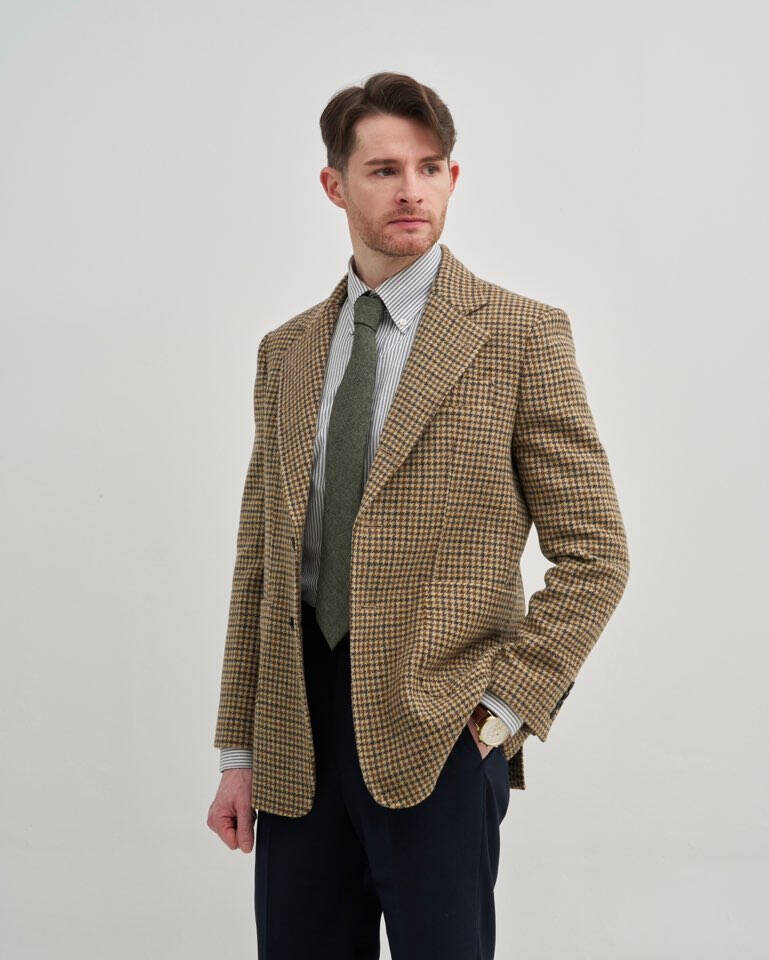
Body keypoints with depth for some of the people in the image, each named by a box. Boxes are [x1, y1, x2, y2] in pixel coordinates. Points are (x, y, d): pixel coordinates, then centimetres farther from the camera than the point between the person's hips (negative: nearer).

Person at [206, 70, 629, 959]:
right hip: (295, 735, 4)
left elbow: (594, 554, -3)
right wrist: (238, 752, 9)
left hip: (439, 735, -4)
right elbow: (259, 562, 12)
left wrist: (501, 704, -11)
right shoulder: (286, 352, 11)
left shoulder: (521, 335, -3)